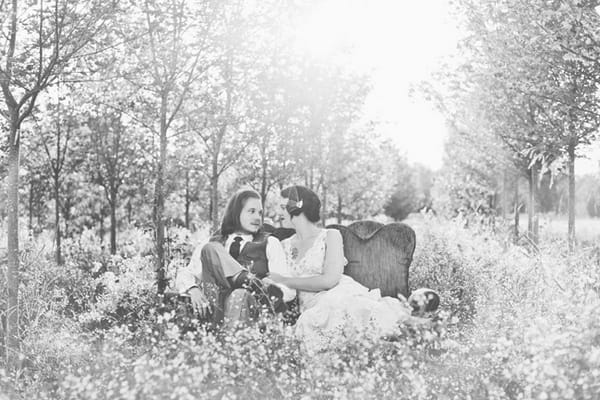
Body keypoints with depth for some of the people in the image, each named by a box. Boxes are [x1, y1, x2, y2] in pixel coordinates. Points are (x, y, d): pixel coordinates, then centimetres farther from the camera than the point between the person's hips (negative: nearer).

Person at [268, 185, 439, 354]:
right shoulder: (284, 246, 25)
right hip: (312, 308, 3)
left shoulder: (330, 236, 9)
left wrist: (285, 281, -1)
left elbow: (330, 279, -6)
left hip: (341, 294, -3)